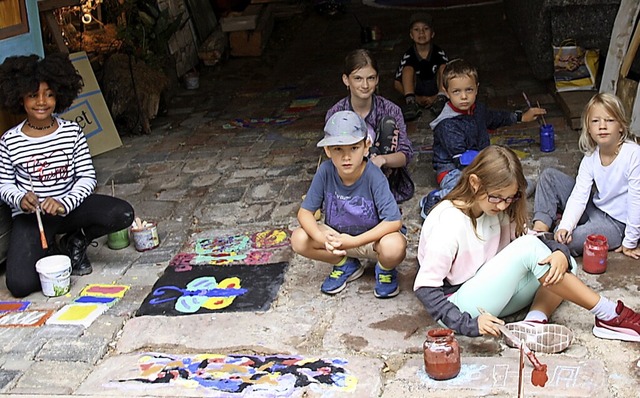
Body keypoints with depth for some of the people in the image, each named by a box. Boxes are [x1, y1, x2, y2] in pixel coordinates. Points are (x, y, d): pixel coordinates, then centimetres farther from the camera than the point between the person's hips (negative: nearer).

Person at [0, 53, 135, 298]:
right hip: (30, 216, -1)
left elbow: (87, 177, -3)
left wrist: (64, 204, -20)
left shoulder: (72, 132, -4)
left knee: (123, 214, -25)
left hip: (70, 206, 2)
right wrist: (20, 199, -20)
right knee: (20, 284, -22)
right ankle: (46, 250, 15)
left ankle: (75, 242, 6)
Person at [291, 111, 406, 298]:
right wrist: (323, 239, -32)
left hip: (371, 238, -3)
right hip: (338, 236, 4)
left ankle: (385, 269, 4)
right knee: (299, 239, -21)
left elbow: (394, 221, -30)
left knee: (394, 246, -36)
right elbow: (305, 212, -12)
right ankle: (346, 265, 8)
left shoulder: (374, 176, -27)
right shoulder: (326, 171, -18)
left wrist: (353, 242, -35)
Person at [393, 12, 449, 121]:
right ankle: (411, 102, -38)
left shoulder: (439, 53, -7)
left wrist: (435, 97, -25)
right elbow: (397, 83, -8)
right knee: (408, 68, -21)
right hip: (416, 90, 0)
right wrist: (416, 98, -20)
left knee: (444, 67, -18)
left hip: (435, 89, 0)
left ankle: (441, 99, -33)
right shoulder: (408, 55, -8)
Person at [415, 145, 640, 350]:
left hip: (490, 294, 9)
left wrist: (560, 253, -21)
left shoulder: (497, 210, 2)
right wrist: (468, 324, -32)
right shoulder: (448, 222, -21)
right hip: (461, 305, -8)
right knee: (528, 248, -25)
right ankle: (608, 316, -15)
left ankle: (535, 322, -25)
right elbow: (425, 288, -23)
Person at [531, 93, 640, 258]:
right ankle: (540, 229, -5)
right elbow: (579, 194, -13)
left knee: (564, 244, -27)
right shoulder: (591, 157, -7)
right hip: (595, 208, 6)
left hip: (616, 223, -6)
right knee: (549, 175, 0)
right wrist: (565, 226, -29)